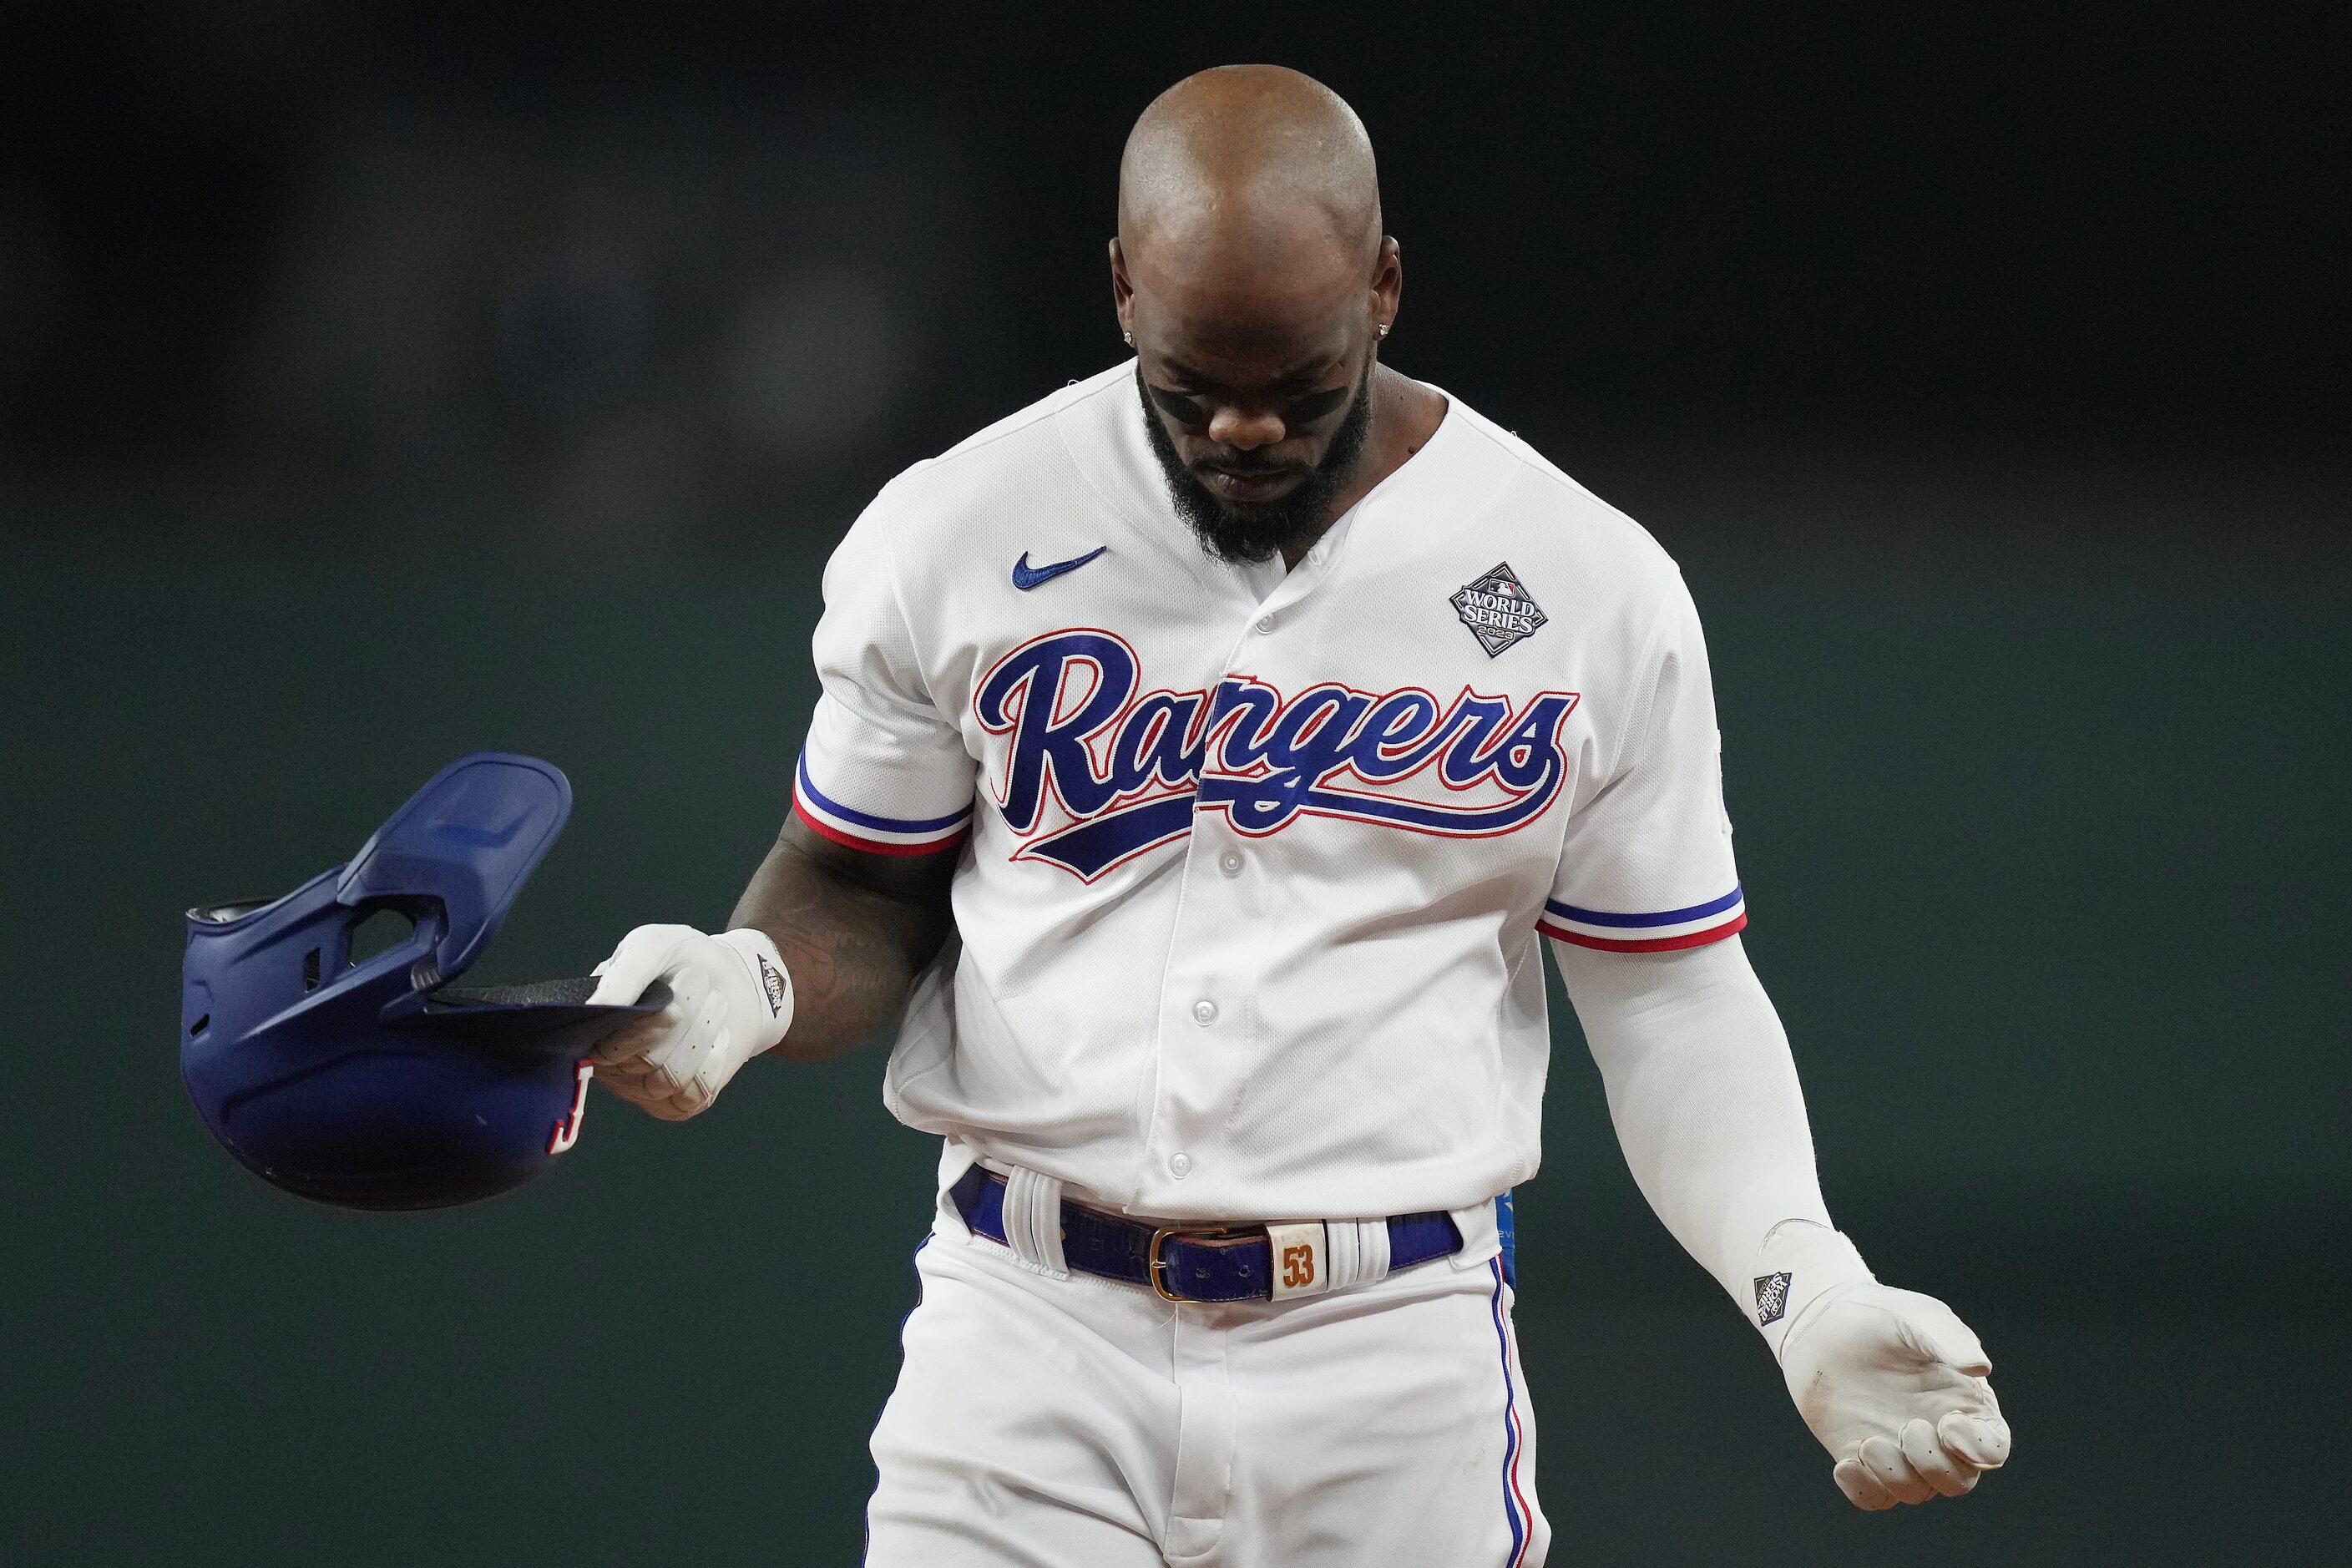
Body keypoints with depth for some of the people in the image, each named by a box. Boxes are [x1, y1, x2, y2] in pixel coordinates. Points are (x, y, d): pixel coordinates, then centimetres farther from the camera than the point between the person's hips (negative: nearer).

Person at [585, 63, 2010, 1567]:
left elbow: (1672, 998, 4)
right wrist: (744, 990, -14)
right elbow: (865, 900, 10)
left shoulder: (1594, 591, 0)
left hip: (1396, 1353, 0)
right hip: (1033, 1331, 0)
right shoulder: (954, 537, 1)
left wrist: (1810, 1296, -11)